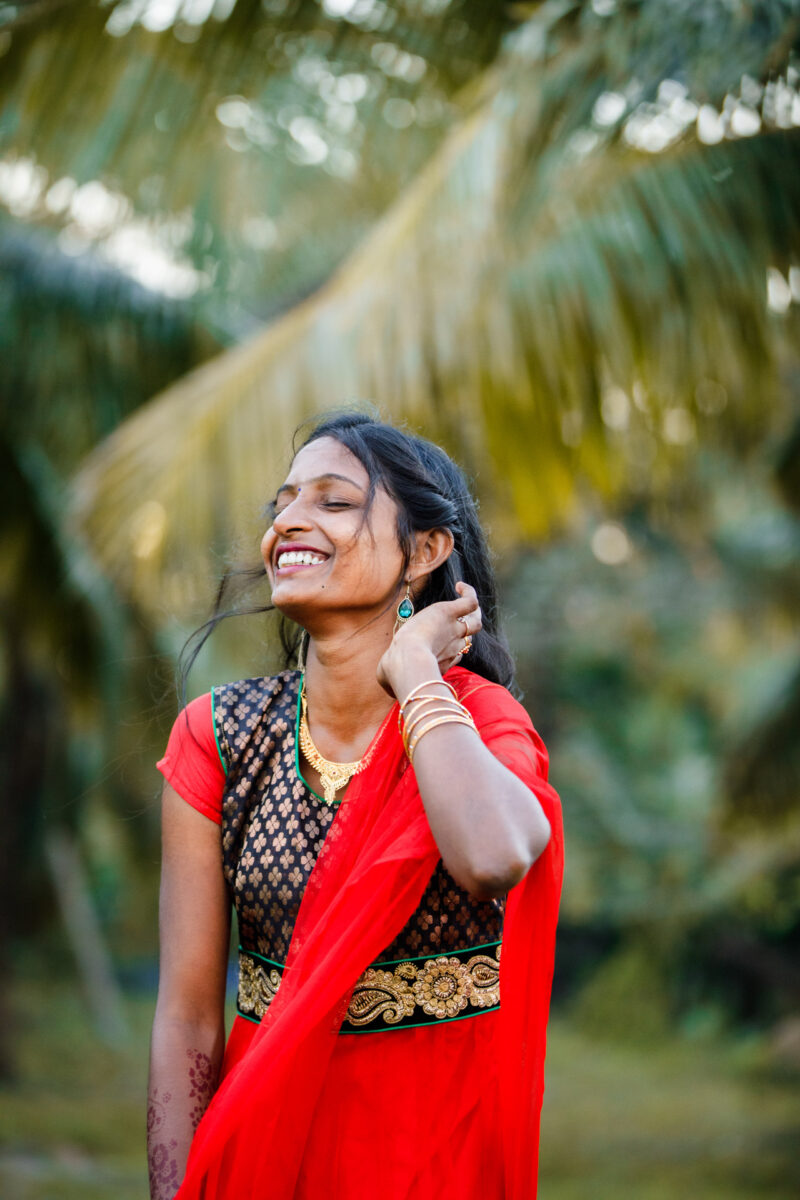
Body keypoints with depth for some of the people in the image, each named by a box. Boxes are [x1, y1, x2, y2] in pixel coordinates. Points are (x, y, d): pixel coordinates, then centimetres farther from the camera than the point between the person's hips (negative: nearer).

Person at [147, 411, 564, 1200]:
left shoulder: (481, 722, -9)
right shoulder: (216, 735, -4)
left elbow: (493, 858, -35)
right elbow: (187, 1013, -5)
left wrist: (413, 669, -21)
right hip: (264, 1131, 2)